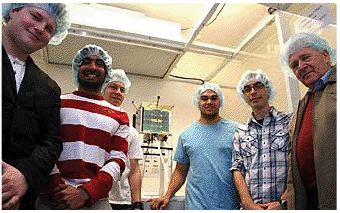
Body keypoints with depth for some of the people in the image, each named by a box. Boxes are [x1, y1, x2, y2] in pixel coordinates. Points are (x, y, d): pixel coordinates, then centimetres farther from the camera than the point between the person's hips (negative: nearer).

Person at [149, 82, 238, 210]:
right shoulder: (186, 135, 6)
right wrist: (167, 195, -5)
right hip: (196, 204, 1)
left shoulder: (234, 130, 2)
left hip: (230, 204, 0)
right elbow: (180, 171, 9)